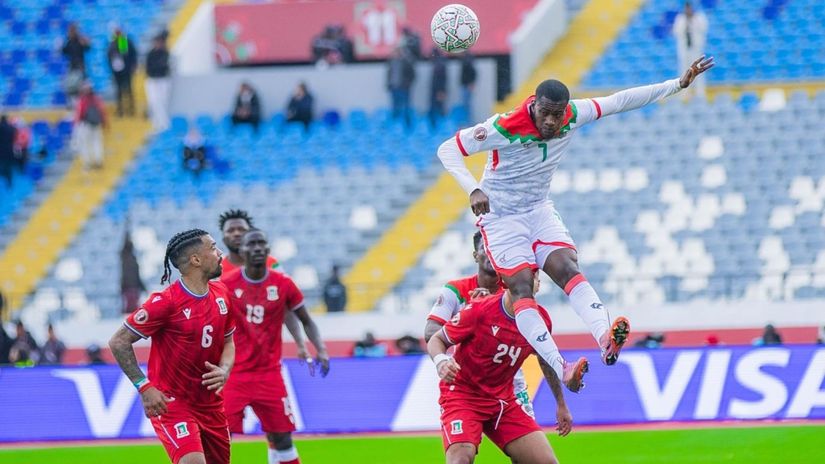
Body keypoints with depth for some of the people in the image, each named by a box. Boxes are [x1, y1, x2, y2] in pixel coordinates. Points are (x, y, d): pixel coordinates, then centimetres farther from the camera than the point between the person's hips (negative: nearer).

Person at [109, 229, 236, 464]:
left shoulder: (221, 294, 3)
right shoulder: (166, 302, -19)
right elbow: (119, 342, -14)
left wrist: (224, 371, -5)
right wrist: (144, 386, -18)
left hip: (210, 402, 8)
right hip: (170, 401, -8)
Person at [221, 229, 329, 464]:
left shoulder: (283, 284, -1)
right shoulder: (226, 285, -6)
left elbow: (307, 322, 8)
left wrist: (321, 350, -8)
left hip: (269, 373, 2)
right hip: (234, 374, -2)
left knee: (281, 437, 7)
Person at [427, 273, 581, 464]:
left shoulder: (541, 319, -3)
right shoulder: (479, 310, -18)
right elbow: (436, 340, -8)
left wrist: (561, 405, 24)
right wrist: (441, 361, -31)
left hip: (504, 400, 5)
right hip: (462, 393, -5)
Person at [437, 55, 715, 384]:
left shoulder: (573, 116, -12)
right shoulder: (504, 128, -26)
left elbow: (620, 101, -2)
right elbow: (448, 150, -21)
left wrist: (679, 84, -2)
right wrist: (473, 189, -36)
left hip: (539, 210, 4)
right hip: (500, 217, -4)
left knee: (568, 269, -20)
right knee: (522, 288, -19)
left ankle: (605, 339, -40)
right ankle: (561, 369, -29)